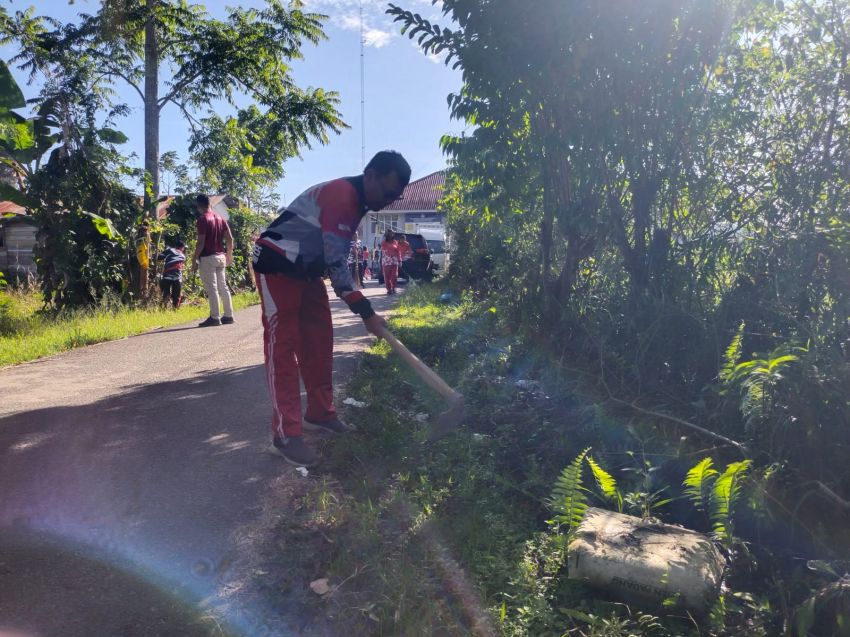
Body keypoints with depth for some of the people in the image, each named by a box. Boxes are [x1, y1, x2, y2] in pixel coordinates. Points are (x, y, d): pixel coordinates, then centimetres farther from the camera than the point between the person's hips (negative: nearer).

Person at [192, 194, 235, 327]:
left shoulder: (203, 219, -10)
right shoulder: (220, 217, 11)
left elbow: (201, 242, -15)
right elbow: (230, 238, 9)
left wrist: (194, 259, -9)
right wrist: (229, 254, 18)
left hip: (208, 258, -7)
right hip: (220, 256, 7)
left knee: (211, 288, -5)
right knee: (223, 287, 11)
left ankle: (215, 317, -4)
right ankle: (228, 316, 13)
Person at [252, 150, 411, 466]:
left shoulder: (356, 200, 6)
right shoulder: (341, 196, -24)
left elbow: (336, 258, 15)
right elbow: (336, 263, -28)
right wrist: (367, 313, -26)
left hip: (306, 268, 10)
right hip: (276, 265, -10)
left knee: (319, 340, 10)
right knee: (283, 343, -10)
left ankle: (320, 413, 22)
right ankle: (286, 433, -7)